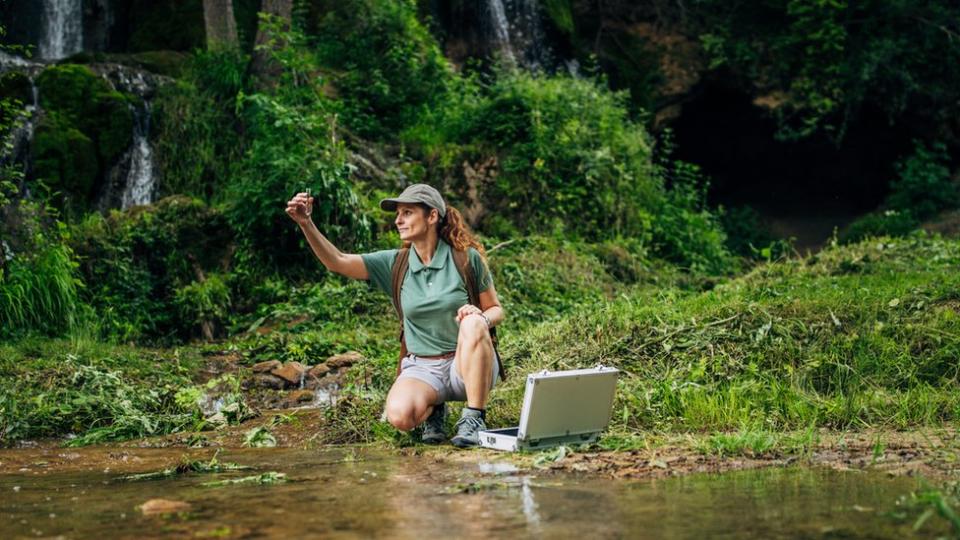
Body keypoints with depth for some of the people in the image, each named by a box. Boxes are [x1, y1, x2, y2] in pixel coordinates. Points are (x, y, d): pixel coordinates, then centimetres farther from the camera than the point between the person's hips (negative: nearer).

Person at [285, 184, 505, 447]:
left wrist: (482, 318, -22)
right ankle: (433, 408, 6)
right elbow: (337, 262, -9)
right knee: (399, 415, -32)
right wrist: (305, 223, -24)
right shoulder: (395, 263, 1)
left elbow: (496, 310, 3)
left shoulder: (466, 258, -5)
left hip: (469, 366, -1)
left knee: (473, 323, -35)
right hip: (421, 368, 1)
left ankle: (474, 418, -22)